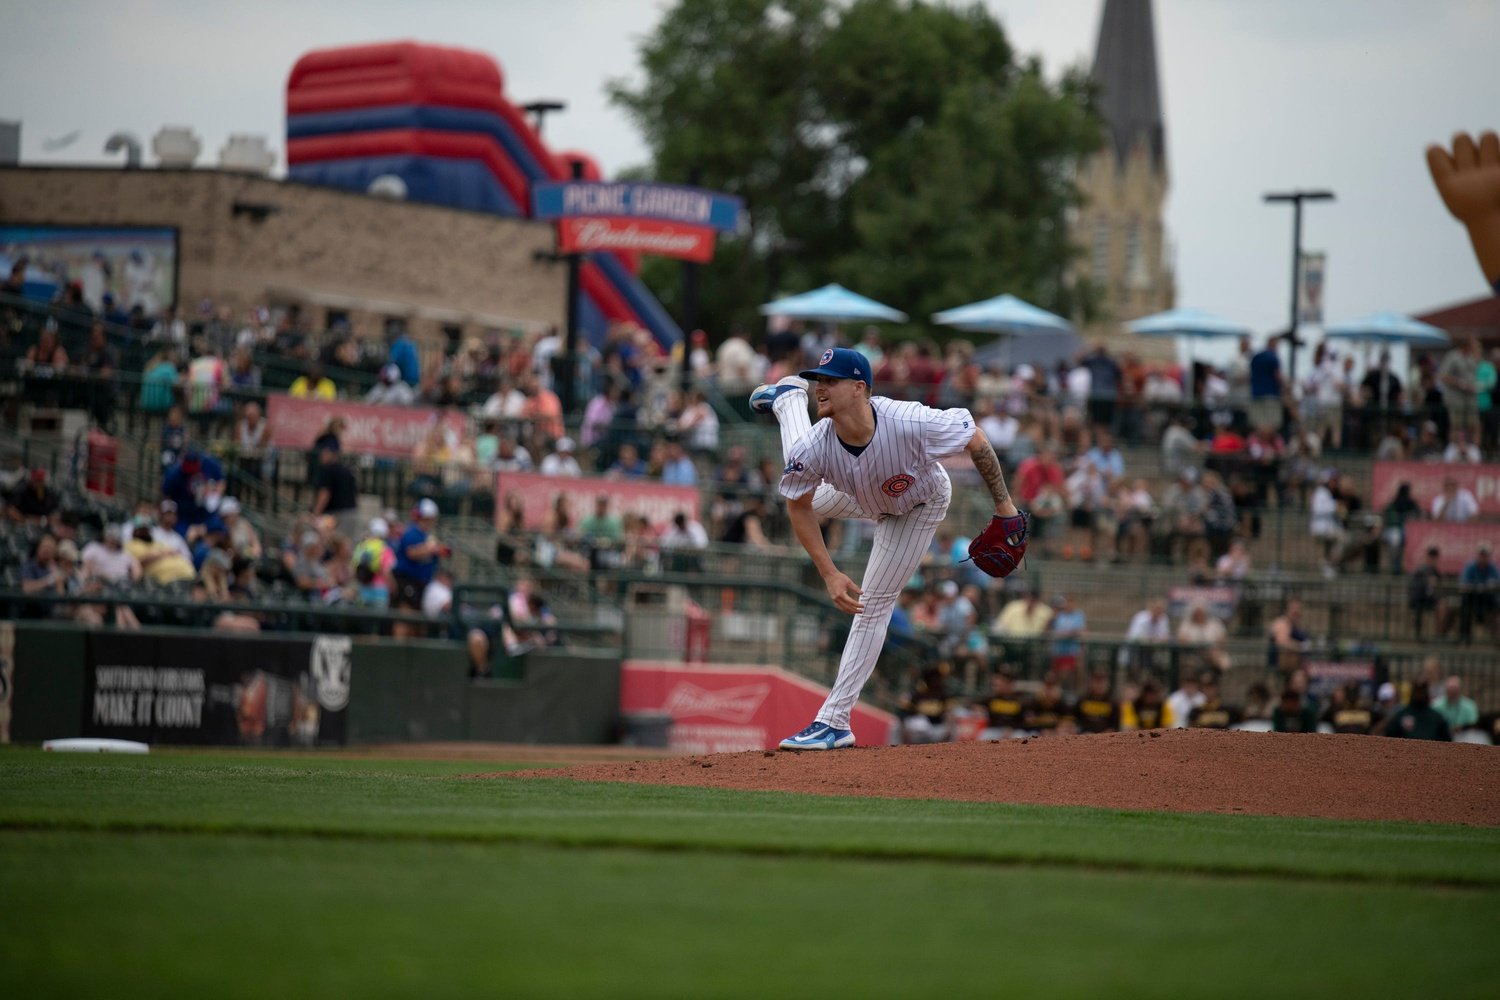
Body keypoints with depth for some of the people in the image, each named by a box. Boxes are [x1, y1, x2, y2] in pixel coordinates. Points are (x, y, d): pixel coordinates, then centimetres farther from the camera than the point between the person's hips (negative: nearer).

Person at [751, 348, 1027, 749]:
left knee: (873, 605, -3)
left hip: (918, 507, -3)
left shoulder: (911, 424, -47)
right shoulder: (814, 447, -37)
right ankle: (787, 398, 51)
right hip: (858, 496, 3)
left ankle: (834, 722, 4)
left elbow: (976, 439, -29)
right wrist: (829, 574, -25)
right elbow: (799, 508, -18)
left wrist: (1004, 505, -24)